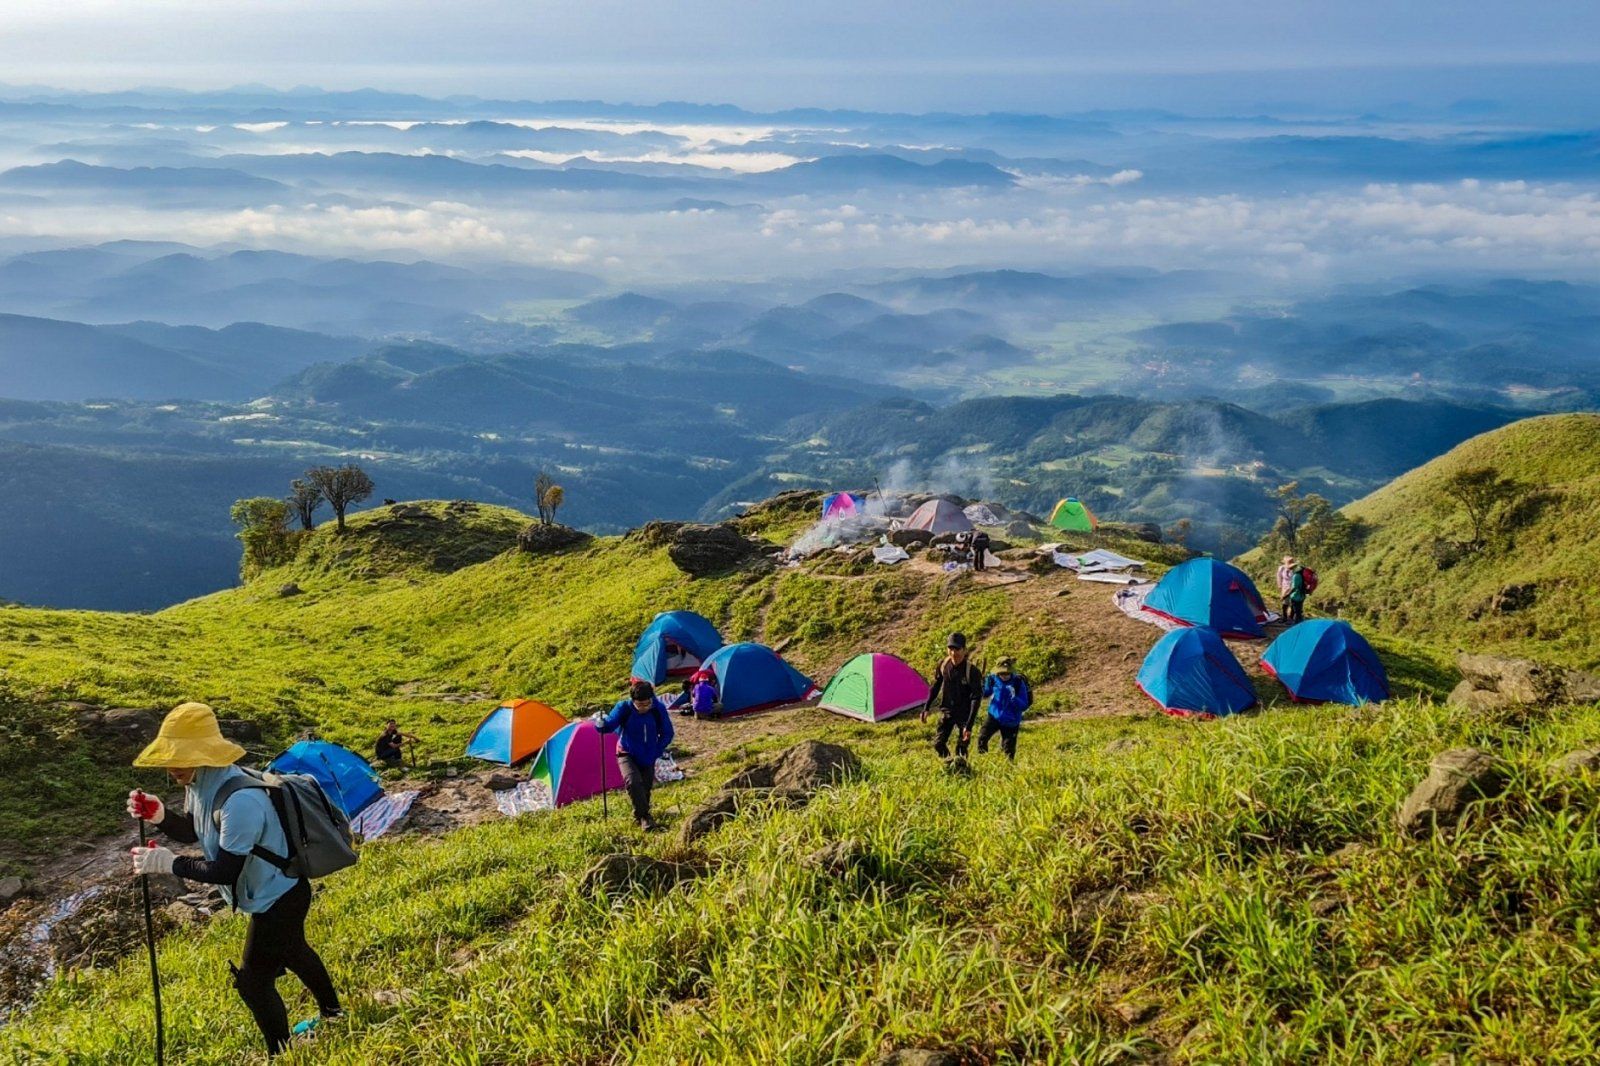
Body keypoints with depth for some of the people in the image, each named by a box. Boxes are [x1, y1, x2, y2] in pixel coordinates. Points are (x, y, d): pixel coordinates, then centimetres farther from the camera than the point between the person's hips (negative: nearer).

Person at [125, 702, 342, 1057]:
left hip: (278, 899, -10)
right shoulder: (203, 784, -8)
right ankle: (331, 1012, 55)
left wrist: (167, 863, -29)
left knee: (253, 983, 4)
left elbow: (226, 871, -33)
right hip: (277, 893, 10)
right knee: (292, 953, 31)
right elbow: (191, 832, 7)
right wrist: (160, 817, -12)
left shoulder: (240, 801, -38)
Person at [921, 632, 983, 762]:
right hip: (946, 711, 5)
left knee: (961, 749, -2)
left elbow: (976, 699, -25)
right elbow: (936, 686, 6)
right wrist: (927, 707, 6)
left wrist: (969, 725, -30)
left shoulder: (972, 671, -26)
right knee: (938, 743, 9)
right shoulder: (943, 664, -10)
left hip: (964, 714, -5)